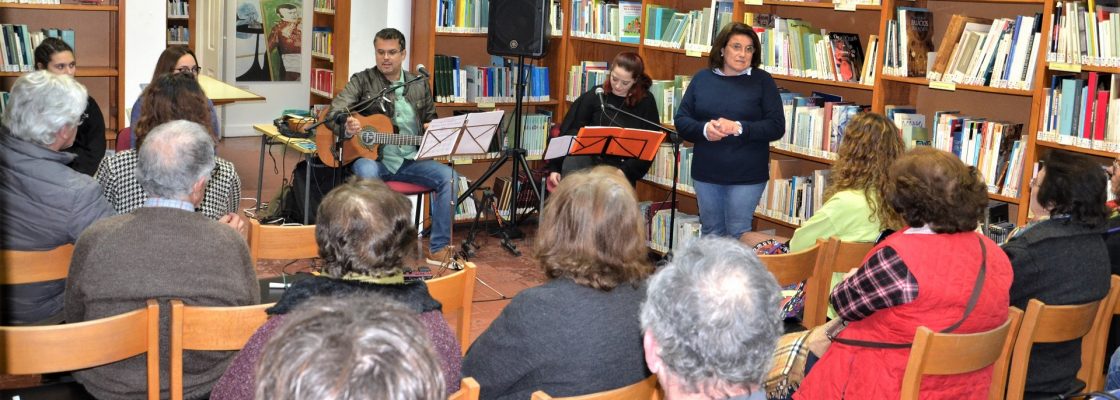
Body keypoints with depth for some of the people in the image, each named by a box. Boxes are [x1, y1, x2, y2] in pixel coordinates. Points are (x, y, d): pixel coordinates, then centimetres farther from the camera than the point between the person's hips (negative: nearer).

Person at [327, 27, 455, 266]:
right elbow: (332, 114, -6)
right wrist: (346, 126, -30)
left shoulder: (420, 85, 15)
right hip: (372, 157, -3)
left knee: (448, 177, -21)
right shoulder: (362, 81, 4)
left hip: (410, 161, 3)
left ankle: (438, 249, -16)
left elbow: (431, 119, 25)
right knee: (366, 172, -38)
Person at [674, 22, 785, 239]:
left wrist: (739, 128, -22)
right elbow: (681, 120, 4)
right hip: (706, 173, 3)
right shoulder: (702, 78, 5)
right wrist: (704, 129, -17)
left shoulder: (762, 81, -2)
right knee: (710, 233, 14)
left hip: (746, 176, -3)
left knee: (738, 235, 3)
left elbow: (777, 126, -8)